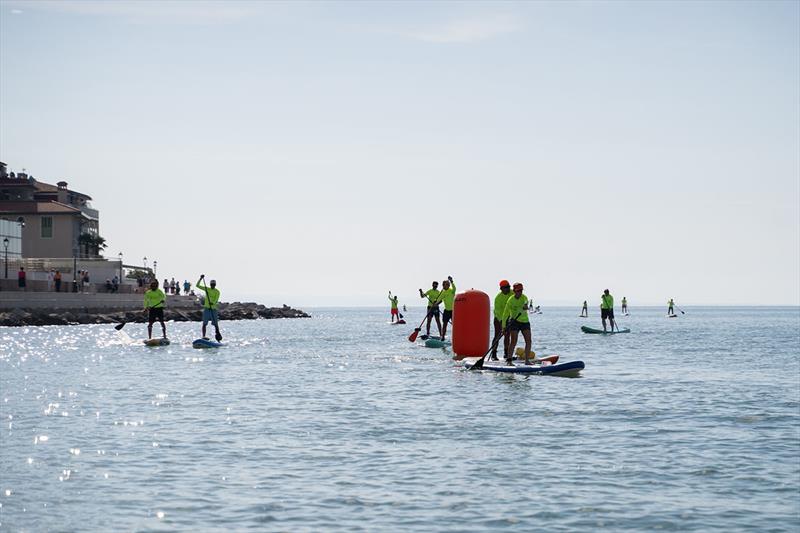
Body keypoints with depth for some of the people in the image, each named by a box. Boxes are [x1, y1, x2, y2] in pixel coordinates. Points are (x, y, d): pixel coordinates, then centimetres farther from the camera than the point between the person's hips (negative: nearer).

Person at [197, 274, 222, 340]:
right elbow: (197, 285, 7)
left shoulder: (217, 291, 1)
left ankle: (218, 335, 9)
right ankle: (203, 336, -5)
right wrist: (201, 278, -4)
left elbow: (216, 300, -13)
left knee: (216, 324, 0)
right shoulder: (207, 289, 8)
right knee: (204, 323, -4)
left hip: (213, 308, -1)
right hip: (206, 308, 1)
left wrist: (213, 303, -33)